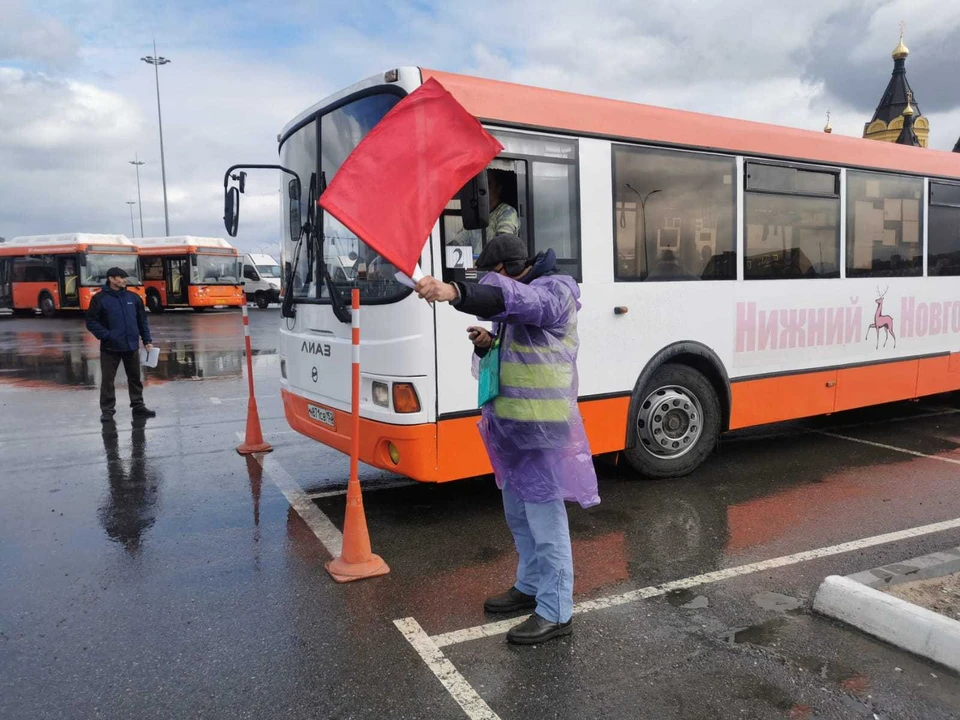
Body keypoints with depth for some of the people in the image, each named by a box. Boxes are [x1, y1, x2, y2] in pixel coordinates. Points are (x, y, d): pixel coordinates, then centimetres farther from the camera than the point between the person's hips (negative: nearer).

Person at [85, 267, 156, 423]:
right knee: (107, 380, 3)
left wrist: (147, 340, 6)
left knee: (135, 378, 12)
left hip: (132, 346, 4)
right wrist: (106, 336, -16)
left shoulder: (133, 297, 5)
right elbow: (91, 322, -7)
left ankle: (138, 406, 24)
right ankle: (107, 410, 13)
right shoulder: (100, 299, -6)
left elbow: (142, 321, 10)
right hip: (110, 348, -3)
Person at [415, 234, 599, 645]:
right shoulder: (509, 306, 15)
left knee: (545, 519, -2)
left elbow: (515, 297, -35)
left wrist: (456, 292, -50)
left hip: (542, 429, -9)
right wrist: (486, 346, -2)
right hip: (511, 426, 9)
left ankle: (555, 613, 10)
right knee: (518, 514, 19)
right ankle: (530, 586, 37)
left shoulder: (555, 291, -12)